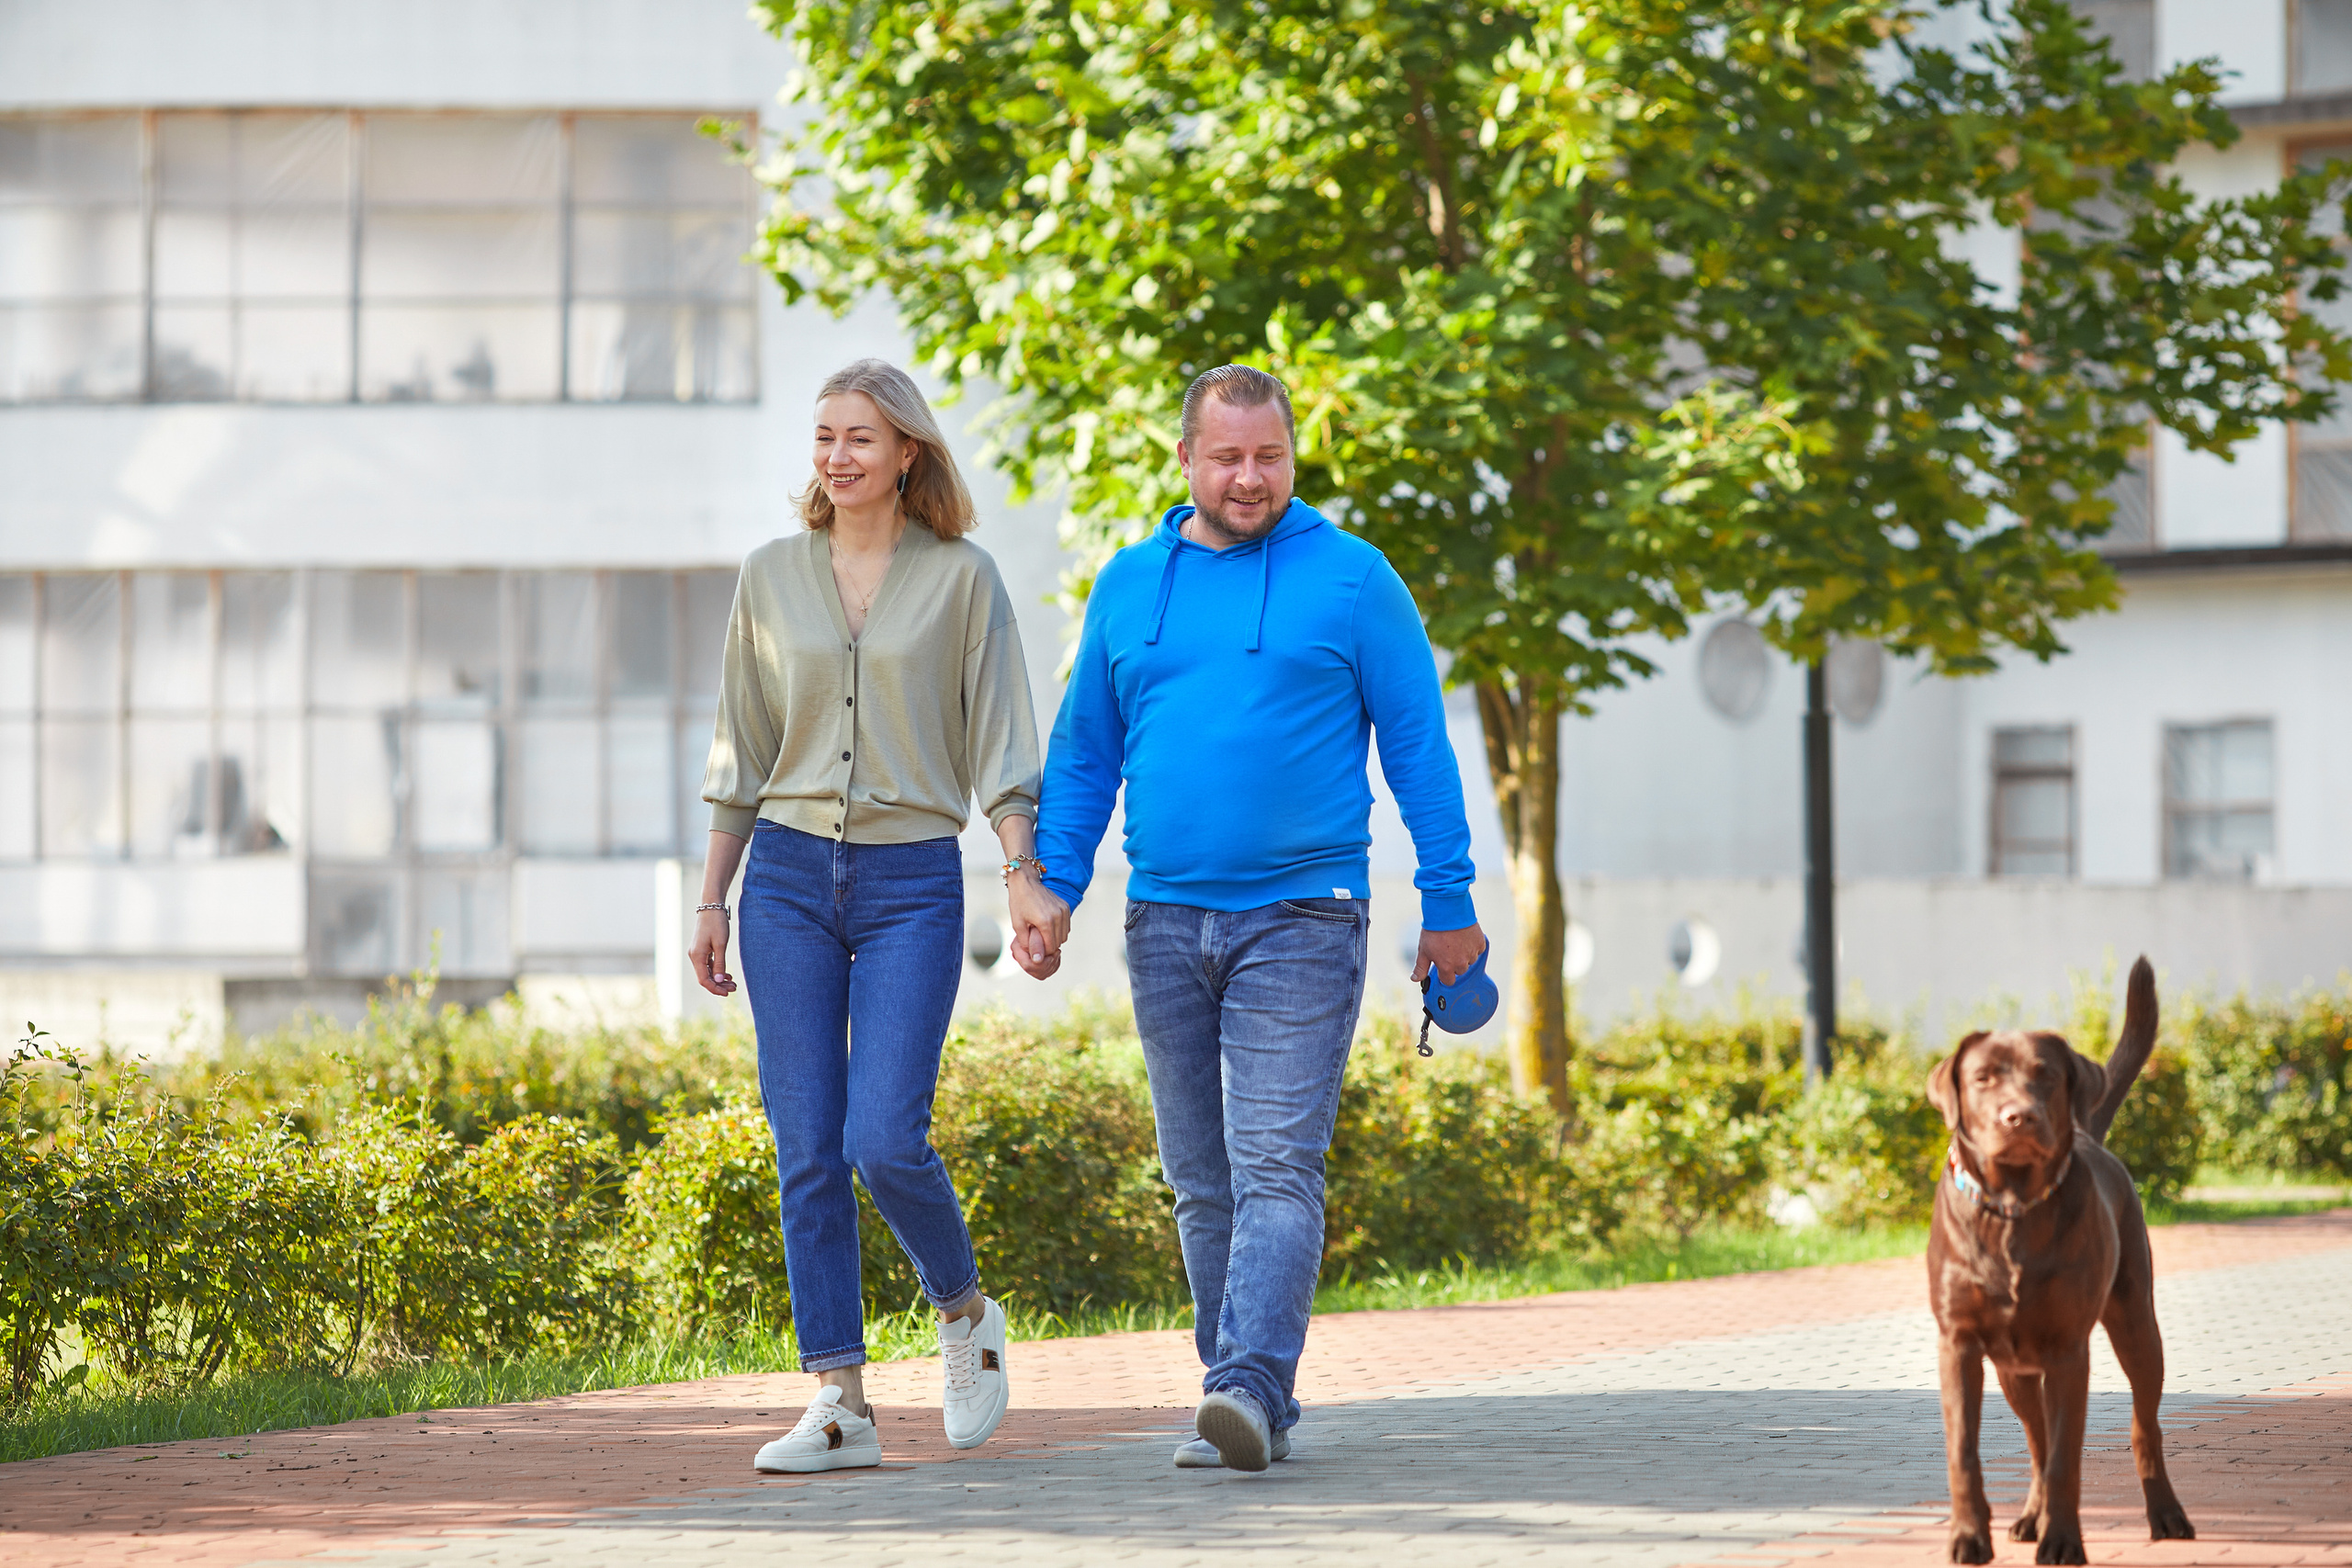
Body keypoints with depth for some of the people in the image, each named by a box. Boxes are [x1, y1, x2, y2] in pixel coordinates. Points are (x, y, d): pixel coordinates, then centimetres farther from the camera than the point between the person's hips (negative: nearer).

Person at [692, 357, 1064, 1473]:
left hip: (912, 885, -3)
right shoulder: (771, 577, 9)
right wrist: (711, 900, 10)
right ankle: (839, 1404, 2)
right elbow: (742, 755, 13)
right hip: (790, 877, 3)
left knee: (885, 1140, -13)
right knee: (807, 1150, -2)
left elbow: (999, 748, 0)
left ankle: (964, 1311, 16)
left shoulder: (962, 579, 2)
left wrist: (1025, 880, -11)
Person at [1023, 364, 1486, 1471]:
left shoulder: (1351, 579, 0)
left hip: (1300, 920, -5)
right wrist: (1053, 888, 7)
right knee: (1202, 1182, 8)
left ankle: (1250, 1386, -22)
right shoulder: (1130, 585, 11)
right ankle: (1241, 1406, 16)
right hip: (1166, 921, 5)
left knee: (1276, 1169, -14)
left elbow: (1418, 745, 1)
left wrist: (1449, 902, -1)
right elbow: (1084, 752, 17)